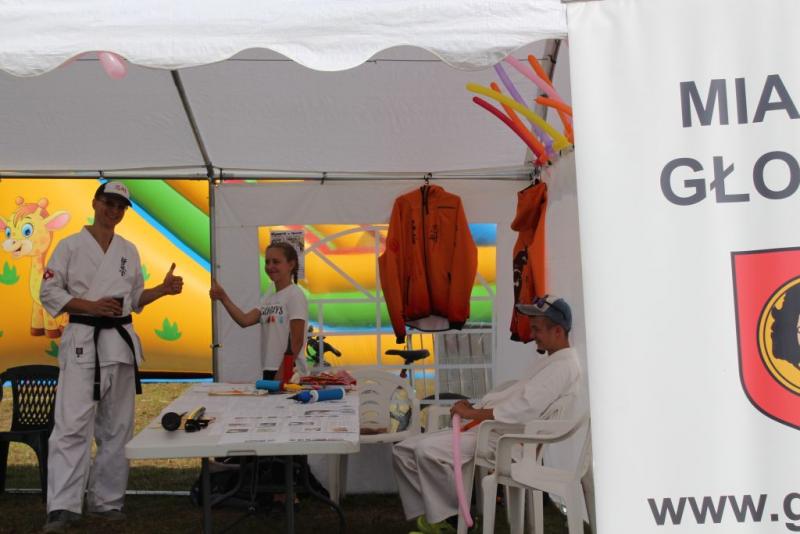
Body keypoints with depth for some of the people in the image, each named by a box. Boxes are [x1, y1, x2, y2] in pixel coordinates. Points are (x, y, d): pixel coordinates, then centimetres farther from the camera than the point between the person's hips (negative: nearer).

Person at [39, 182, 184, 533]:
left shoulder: (129, 251, 13)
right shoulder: (71, 246, 0)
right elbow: (49, 292, -3)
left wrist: (164, 289, 1)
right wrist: (92, 306, -15)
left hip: (121, 341, 5)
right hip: (83, 340, -5)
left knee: (116, 427, 8)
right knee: (73, 423, -12)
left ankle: (106, 500, 18)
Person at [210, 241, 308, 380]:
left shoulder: (295, 295, -9)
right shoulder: (268, 298, 14)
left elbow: (296, 341, -14)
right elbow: (244, 320, -2)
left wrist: (282, 373, -18)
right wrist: (223, 297, -12)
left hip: (290, 372, -8)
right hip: (269, 371, 8)